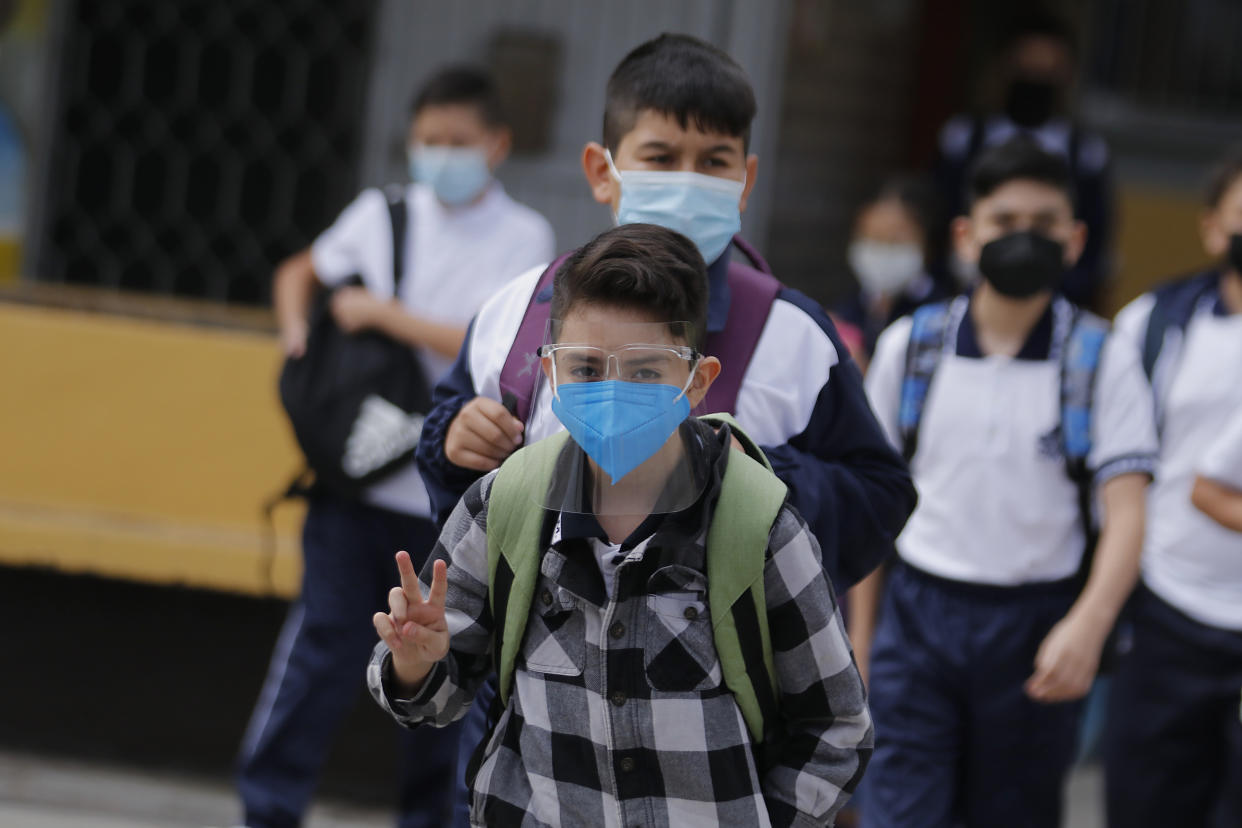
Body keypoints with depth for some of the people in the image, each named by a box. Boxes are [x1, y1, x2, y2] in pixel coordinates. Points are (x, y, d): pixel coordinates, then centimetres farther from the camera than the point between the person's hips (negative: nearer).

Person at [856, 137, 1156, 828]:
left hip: (1037, 625, 0)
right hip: (920, 614, 1)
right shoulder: (910, 346, 2)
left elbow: (1126, 511, -12)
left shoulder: (1102, 360, -4)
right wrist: (862, 627, 9)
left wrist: (1088, 626, -28)